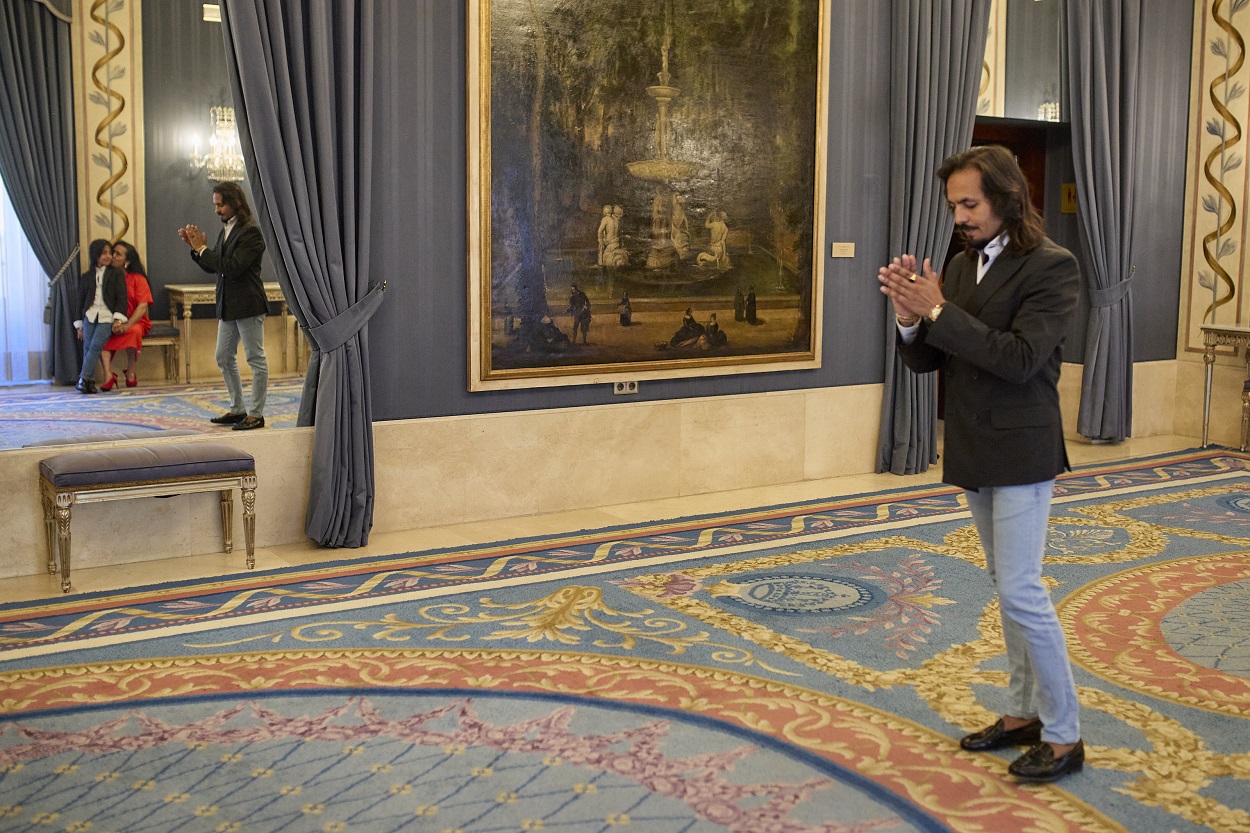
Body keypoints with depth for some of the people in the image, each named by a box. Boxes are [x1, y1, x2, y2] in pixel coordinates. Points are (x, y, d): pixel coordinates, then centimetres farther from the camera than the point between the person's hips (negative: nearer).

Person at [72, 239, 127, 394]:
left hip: (107, 317, -3)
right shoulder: (86, 276, 18)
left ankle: (84, 378, -21)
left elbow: (121, 297, 2)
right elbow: (81, 300, 20)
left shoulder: (117, 274, 10)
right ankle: (90, 381, -8)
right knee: (87, 347, -8)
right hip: (90, 315, 3)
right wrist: (79, 325, 16)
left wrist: (118, 319, -11)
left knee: (95, 346, -18)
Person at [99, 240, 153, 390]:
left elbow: (142, 306, -10)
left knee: (132, 332, -35)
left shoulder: (137, 278, -1)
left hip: (135, 322, -2)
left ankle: (131, 371, -16)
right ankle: (108, 374, -34)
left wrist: (127, 325, -24)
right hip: (111, 322, 2)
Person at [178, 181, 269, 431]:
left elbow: (232, 267, -23)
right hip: (227, 305, 10)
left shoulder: (250, 232, -14)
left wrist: (202, 248, -16)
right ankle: (237, 409, 24)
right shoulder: (225, 230, 13)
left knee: (256, 359, -1)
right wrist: (195, 247, 2)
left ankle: (256, 414, 6)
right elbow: (212, 267, 16)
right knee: (224, 357, 14)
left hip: (248, 305, -10)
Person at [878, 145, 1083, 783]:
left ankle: (1063, 736, 6)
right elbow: (924, 360, 7)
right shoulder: (961, 266, 8)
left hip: (1020, 453, -8)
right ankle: (1023, 713, 28)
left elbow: (1019, 359, -24)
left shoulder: (1051, 267, -14)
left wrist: (939, 311, -24)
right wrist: (911, 318, -14)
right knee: (1008, 588, 15)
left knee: (1020, 591, -8)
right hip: (974, 453, 8)